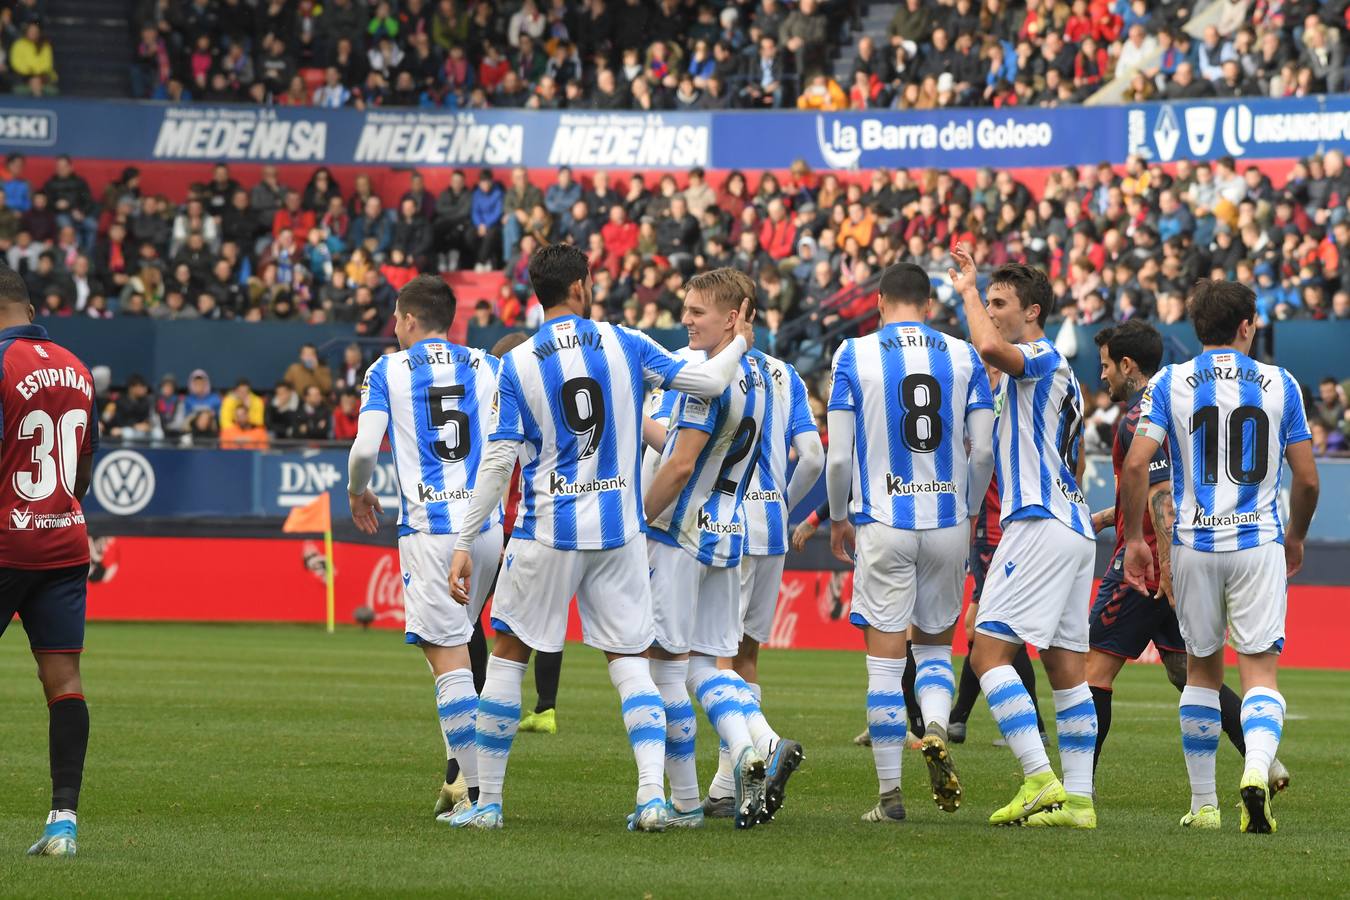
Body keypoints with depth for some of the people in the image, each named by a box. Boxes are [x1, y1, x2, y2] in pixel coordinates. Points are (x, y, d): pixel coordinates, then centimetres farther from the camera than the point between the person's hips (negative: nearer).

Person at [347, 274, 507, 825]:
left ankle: (474, 788, -11)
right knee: (456, 643, 18)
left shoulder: (387, 371, 2)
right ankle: (458, 772, 13)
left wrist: (357, 491, 15)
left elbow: (365, 450, -5)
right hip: (487, 525, 4)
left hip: (429, 527, -4)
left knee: (447, 656, -5)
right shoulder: (487, 368, 11)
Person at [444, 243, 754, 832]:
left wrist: (464, 546, -3)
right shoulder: (624, 345, 0)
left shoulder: (518, 365, -4)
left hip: (547, 533, -2)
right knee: (630, 659, 8)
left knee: (508, 652, 11)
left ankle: (487, 800, 11)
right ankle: (653, 794, -8)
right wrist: (739, 344, 22)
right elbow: (708, 382, 0)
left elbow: (499, 461, -6)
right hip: (618, 530, 2)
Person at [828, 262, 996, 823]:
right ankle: (936, 728, -11)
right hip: (947, 521, 2)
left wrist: (838, 518, 12)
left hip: (883, 524, -2)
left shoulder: (854, 356, -3)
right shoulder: (963, 357, 3)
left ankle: (890, 793, 0)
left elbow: (838, 456, -4)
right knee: (935, 644, 18)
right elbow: (983, 450, 2)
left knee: (885, 659, 1)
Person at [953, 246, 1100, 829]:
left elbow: (989, 347, -30)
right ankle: (1077, 798, 5)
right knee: (1065, 667, 7)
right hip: (1073, 526, 10)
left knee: (989, 651, -13)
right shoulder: (1060, 373, 23)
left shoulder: (1041, 359, -7)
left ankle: (1040, 780, -21)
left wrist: (967, 289, -15)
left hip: (1040, 525, -10)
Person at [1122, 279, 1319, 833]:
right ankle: (1256, 772, -30)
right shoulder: (1280, 385, 2)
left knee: (1202, 670, 14)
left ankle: (1203, 804, 17)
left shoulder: (1169, 384, 1)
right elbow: (1307, 479, 3)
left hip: (1194, 544, 1)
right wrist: (1296, 535, 20)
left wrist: (1135, 538, 0)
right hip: (1259, 543, -1)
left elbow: (1135, 465, -9)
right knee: (1259, 671, -3)